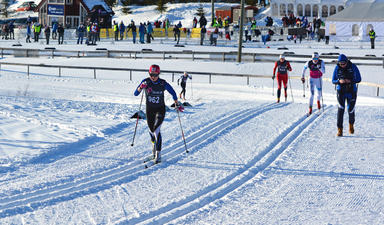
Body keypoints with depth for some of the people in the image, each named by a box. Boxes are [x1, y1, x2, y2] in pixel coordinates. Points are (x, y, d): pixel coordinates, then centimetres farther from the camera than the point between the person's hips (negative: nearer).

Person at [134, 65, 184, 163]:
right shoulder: (146, 81, -11)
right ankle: (154, 144, 46)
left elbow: (173, 92, 2)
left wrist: (177, 104, 6)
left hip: (160, 109, -3)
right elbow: (135, 94, -14)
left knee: (156, 130, -19)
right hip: (149, 109, 3)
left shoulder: (163, 83, -14)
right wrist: (141, 87, -32)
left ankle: (158, 154, -19)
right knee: (151, 130, 15)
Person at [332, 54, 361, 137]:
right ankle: (339, 129, -11)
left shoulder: (353, 67, -9)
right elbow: (333, 81, 0)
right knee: (341, 109, -14)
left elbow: (359, 79, -4)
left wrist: (350, 81, -23)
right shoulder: (337, 68, -6)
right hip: (341, 91, 0)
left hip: (351, 91, 0)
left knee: (351, 110, 6)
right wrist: (339, 81, -22)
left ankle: (351, 124, 37)